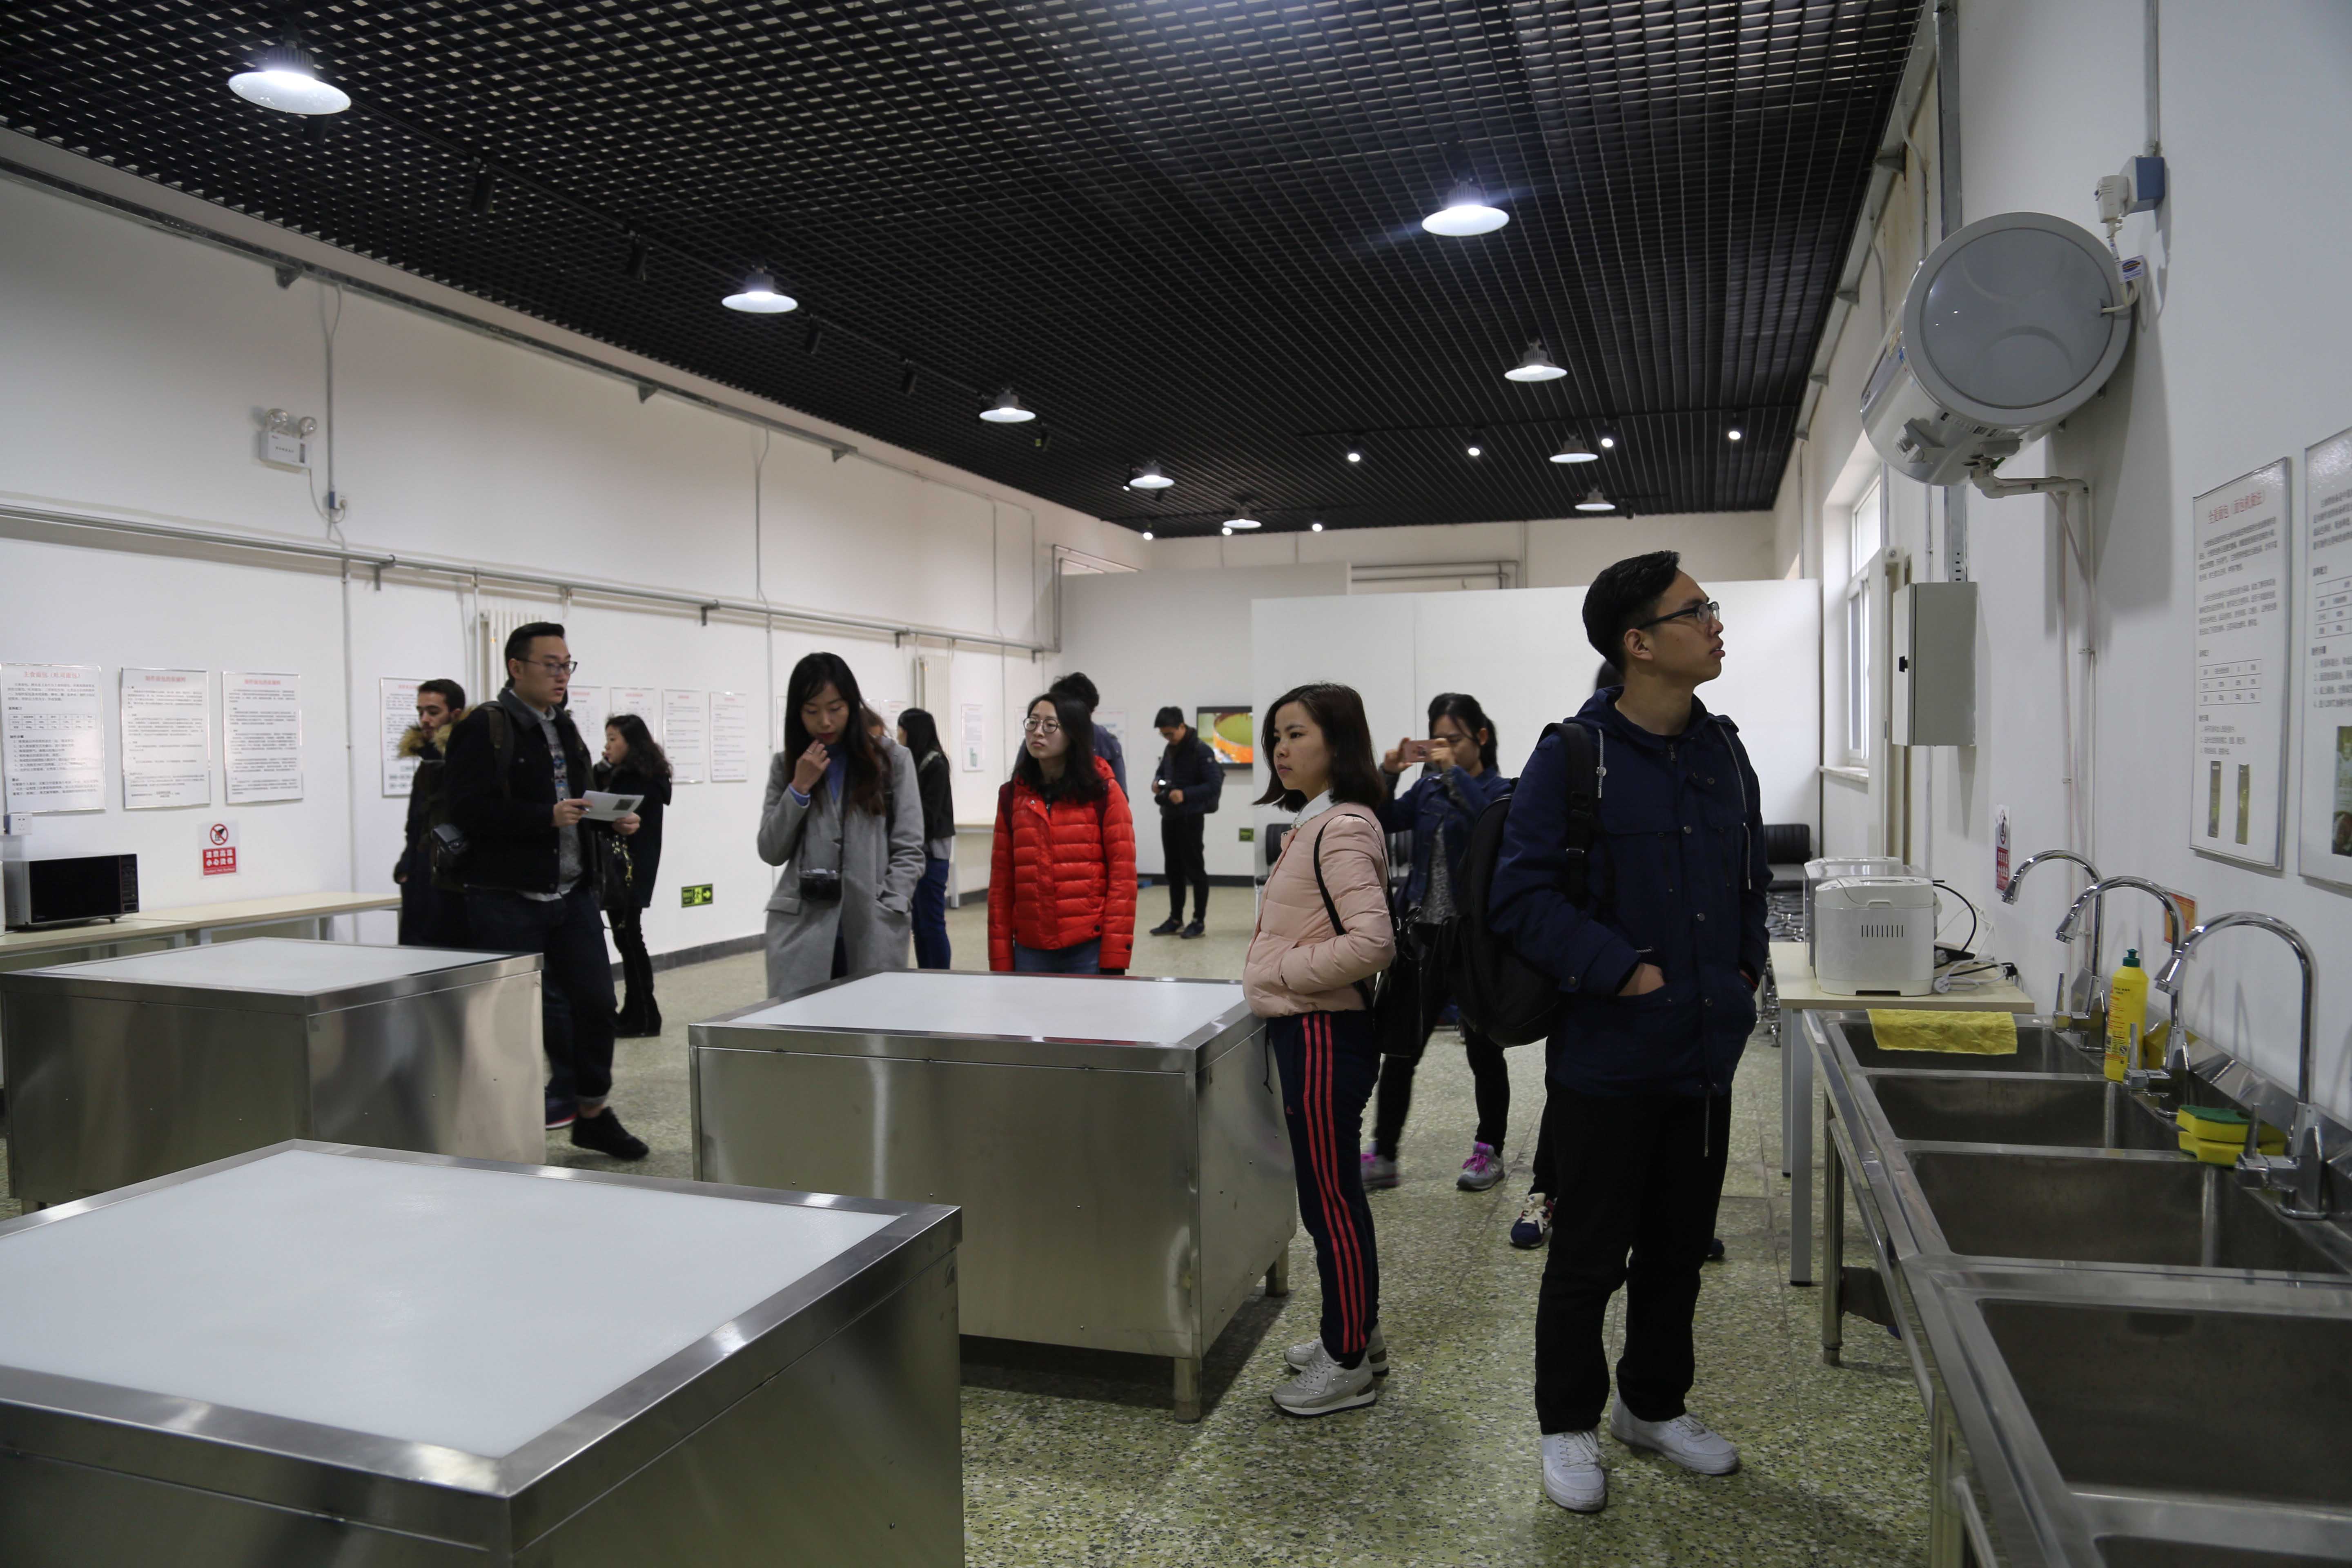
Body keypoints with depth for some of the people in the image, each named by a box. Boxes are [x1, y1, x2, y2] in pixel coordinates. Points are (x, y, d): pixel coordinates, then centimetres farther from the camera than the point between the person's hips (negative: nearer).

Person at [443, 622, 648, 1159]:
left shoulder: (565, 728, 16)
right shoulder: (484, 728, -9)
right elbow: (470, 810, -19)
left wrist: (612, 819, 4)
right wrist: (548, 818, -25)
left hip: (573, 893, 7)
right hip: (508, 898, -7)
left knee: (595, 1001, 8)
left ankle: (592, 1113, 23)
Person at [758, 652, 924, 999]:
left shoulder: (893, 761, 6)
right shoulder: (786, 766, 12)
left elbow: (908, 851, 3)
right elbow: (771, 852, 7)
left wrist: (888, 917, -9)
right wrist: (800, 787, -3)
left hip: (874, 931, -1)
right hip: (801, 933, 1)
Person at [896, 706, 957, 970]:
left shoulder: (935, 765, -9)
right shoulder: (912, 762, 13)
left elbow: (928, 814, -14)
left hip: (930, 853, -8)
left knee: (932, 922, -6)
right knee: (919, 923, 10)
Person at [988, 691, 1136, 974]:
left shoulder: (1104, 792, -2)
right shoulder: (1012, 796, 7)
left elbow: (1122, 876, -5)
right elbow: (1001, 883, 8)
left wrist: (1114, 960, -10)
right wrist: (1001, 962, 4)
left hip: (1089, 951, -3)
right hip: (1030, 953, 3)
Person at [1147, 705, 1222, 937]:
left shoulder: (1201, 751, -14)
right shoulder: (1170, 749, 11)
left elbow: (1215, 785, -18)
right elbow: (1161, 771, 26)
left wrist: (1186, 794, -27)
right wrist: (1157, 782, 3)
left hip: (1191, 818, -8)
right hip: (1169, 817, 8)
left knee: (1195, 870, 0)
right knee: (1174, 870, 11)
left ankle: (1200, 922, 7)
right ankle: (1175, 920, 18)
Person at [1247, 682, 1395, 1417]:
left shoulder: (1344, 829, -18)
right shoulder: (1316, 824, 12)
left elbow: (1371, 943, -27)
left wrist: (1280, 970, -17)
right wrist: (1273, 970, 9)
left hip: (1324, 1035, -10)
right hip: (1309, 1030, 10)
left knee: (1331, 1200, 2)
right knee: (1333, 1194, 19)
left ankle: (1349, 1364, 16)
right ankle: (1355, 1334, 33)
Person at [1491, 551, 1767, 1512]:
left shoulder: (1722, 752, 7)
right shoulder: (1573, 758, -14)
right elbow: (1521, 895, -18)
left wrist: (1744, 967, 7)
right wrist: (1625, 971, -21)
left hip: (1706, 1056, 7)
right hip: (1608, 1061, -6)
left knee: (1679, 1248, 20)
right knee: (1589, 1258, 8)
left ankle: (1655, 1405, 40)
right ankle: (1568, 1425, 29)